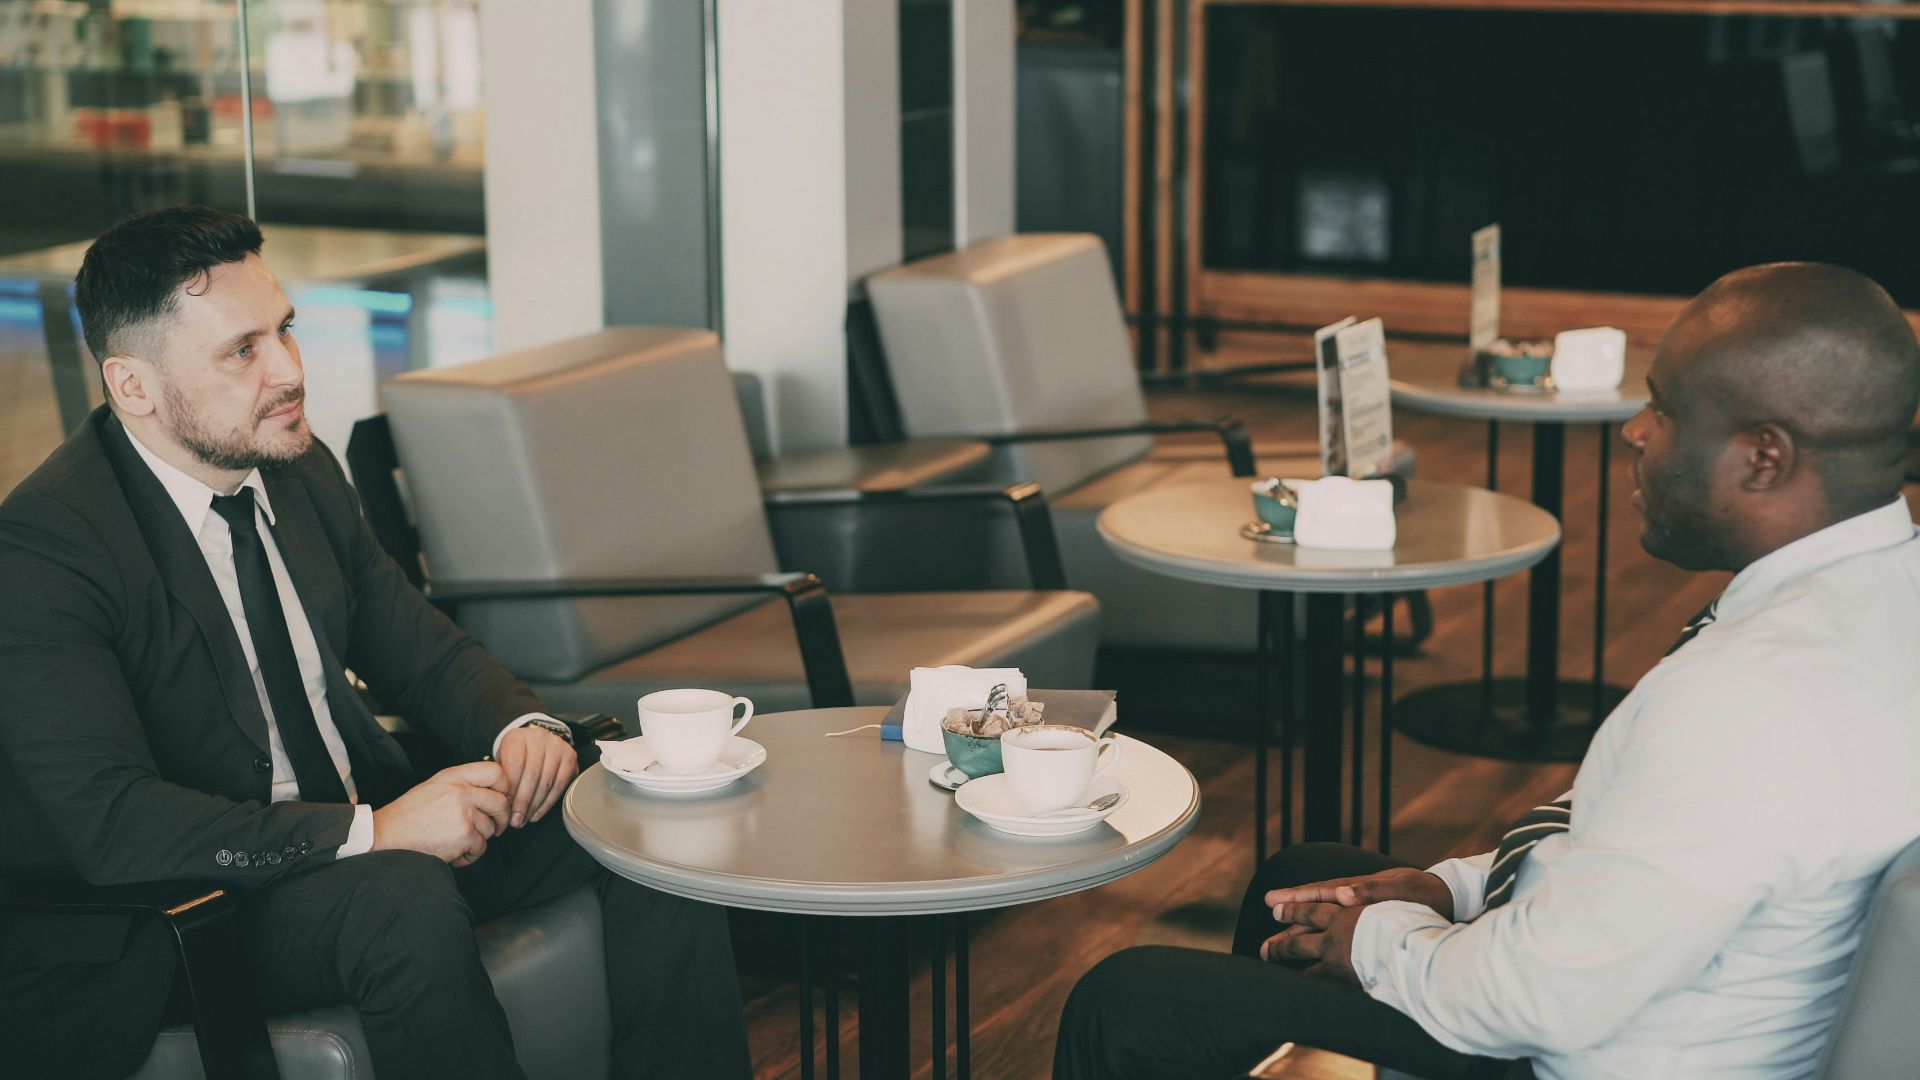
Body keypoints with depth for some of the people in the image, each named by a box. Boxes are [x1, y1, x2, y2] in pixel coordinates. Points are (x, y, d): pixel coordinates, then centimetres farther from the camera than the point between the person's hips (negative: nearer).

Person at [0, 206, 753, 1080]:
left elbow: (423, 653, 15)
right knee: (405, 899, -37)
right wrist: (374, 831, -32)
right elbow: (111, 824, -27)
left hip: (366, 826, 8)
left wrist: (521, 727, -8)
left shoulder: (300, 469, 5)